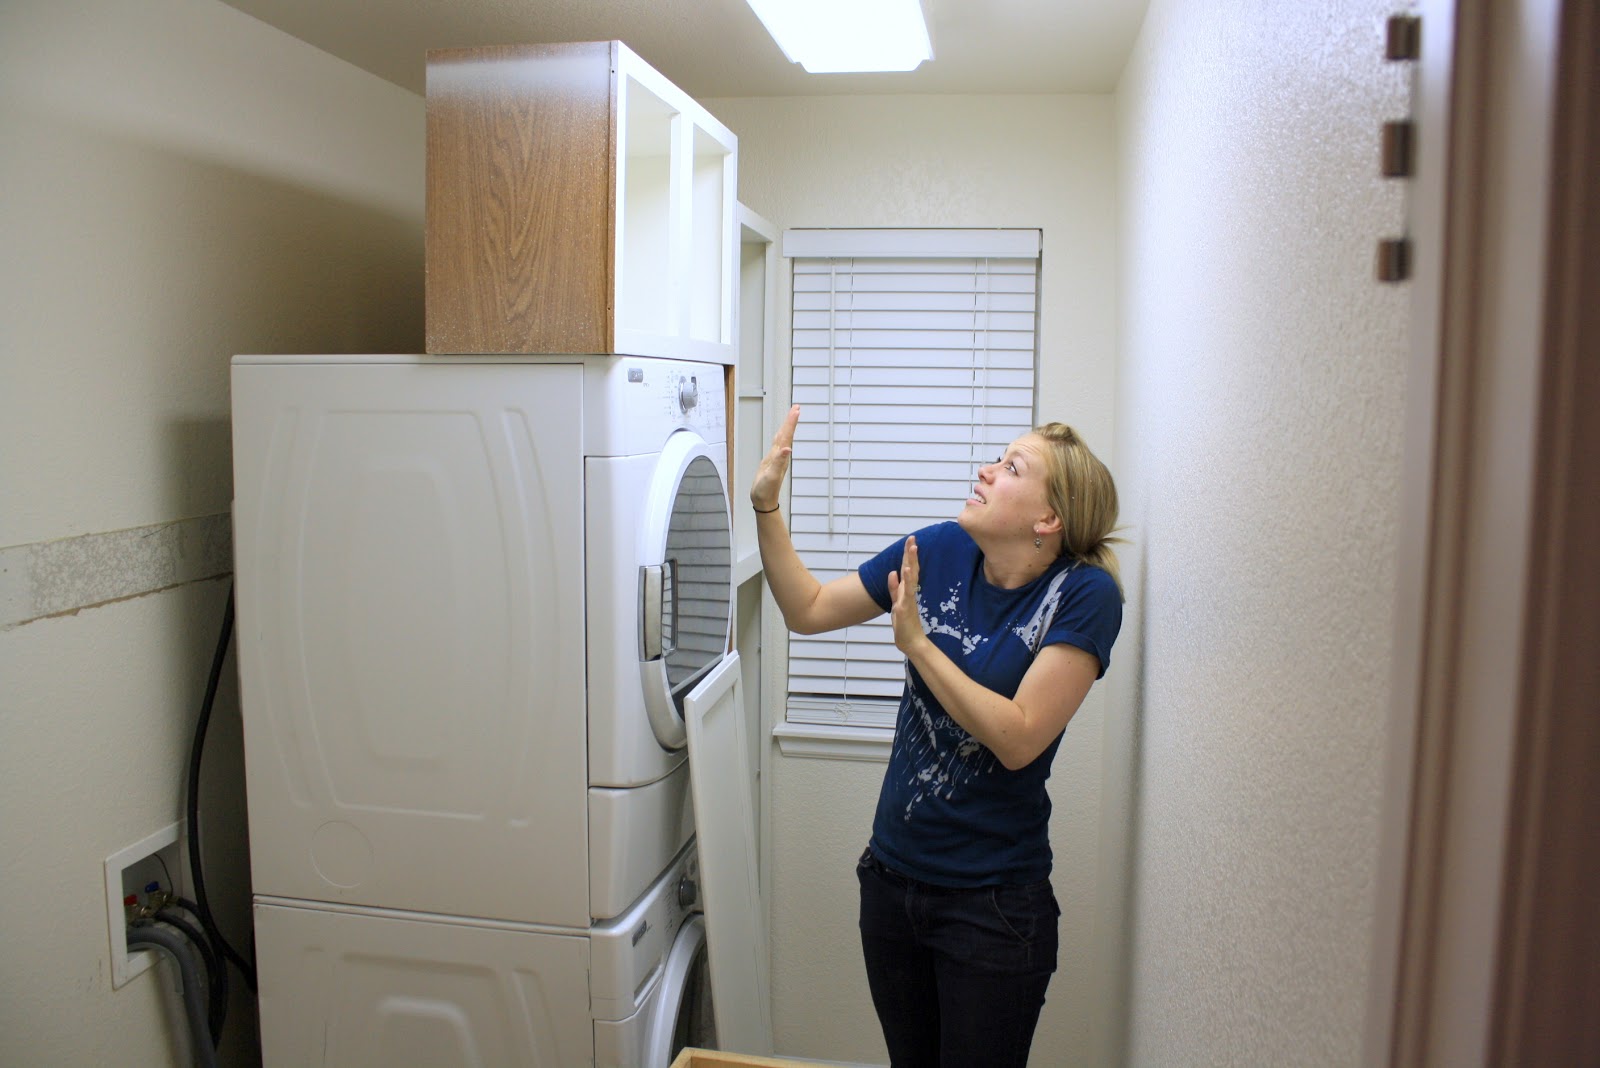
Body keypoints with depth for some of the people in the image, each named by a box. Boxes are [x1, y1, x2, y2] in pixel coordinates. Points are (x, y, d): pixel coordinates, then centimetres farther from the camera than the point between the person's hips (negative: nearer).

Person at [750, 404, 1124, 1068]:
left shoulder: (1084, 595, -18)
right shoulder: (940, 551, -5)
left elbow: (1018, 739, -24)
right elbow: (808, 610, 3)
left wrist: (917, 642, -25)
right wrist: (766, 506, -7)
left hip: (994, 902, -5)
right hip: (892, 873, 5)